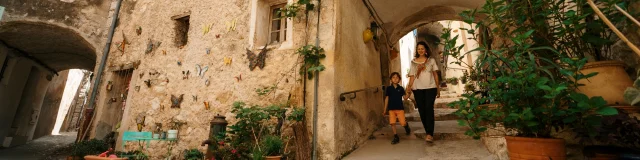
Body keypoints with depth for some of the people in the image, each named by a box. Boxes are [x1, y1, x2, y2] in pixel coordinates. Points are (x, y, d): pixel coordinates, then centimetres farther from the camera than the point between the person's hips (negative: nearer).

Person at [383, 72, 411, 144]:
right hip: (391, 109, 1)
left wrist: (408, 93, -22)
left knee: (403, 123, -6)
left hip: (400, 108, -1)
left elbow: (405, 97, 0)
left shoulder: (401, 88, 2)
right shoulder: (389, 88, 2)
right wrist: (385, 110, 6)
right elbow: (386, 99, 5)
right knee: (392, 123, -3)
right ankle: (396, 137, 13)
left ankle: (406, 126, 32)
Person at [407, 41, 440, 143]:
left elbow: (435, 75, 11)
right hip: (417, 89, 2)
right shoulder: (413, 62, 10)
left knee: (429, 109, -15)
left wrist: (438, 88, 8)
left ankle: (429, 134, -17)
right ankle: (429, 133, 15)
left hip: (430, 88, -1)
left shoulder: (431, 60, 9)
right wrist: (409, 86, -13)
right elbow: (412, 76, 4)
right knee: (422, 111, 3)